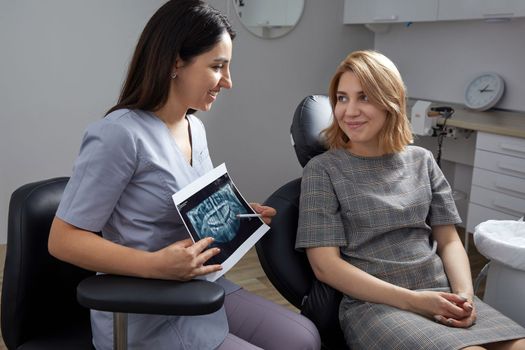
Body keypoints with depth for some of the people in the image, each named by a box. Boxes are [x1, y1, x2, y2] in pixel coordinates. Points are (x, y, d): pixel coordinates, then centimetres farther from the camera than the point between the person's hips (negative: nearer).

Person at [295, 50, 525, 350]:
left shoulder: (422, 161, 11)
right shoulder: (323, 170, -2)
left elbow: (449, 240, 12)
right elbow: (325, 265, -8)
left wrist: (464, 294, -8)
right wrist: (411, 300, -14)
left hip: (442, 295, 5)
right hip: (374, 304, -4)